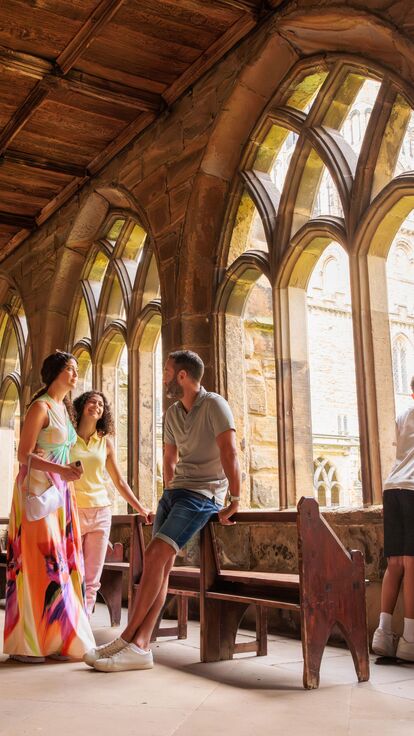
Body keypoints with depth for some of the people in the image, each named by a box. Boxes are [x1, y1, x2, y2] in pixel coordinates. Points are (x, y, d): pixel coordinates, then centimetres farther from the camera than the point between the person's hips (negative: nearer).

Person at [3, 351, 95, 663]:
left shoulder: (64, 408, 16)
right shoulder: (40, 406, -8)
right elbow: (24, 455, -12)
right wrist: (60, 469, -23)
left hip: (61, 491, 8)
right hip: (37, 489, -8)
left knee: (64, 563, 4)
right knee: (39, 563, -8)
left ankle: (56, 639, 10)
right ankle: (26, 645, 0)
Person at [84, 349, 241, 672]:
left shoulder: (214, 405, -11)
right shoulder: (172, 414, 13)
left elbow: (230, 454, -18)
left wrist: (235, 502, -21)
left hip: (203, 493, -8)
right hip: (174, 490, 8)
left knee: (156, 555, -20)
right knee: (161, 564, -4)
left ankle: (127, 640, -15)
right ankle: (140, 646, -8)